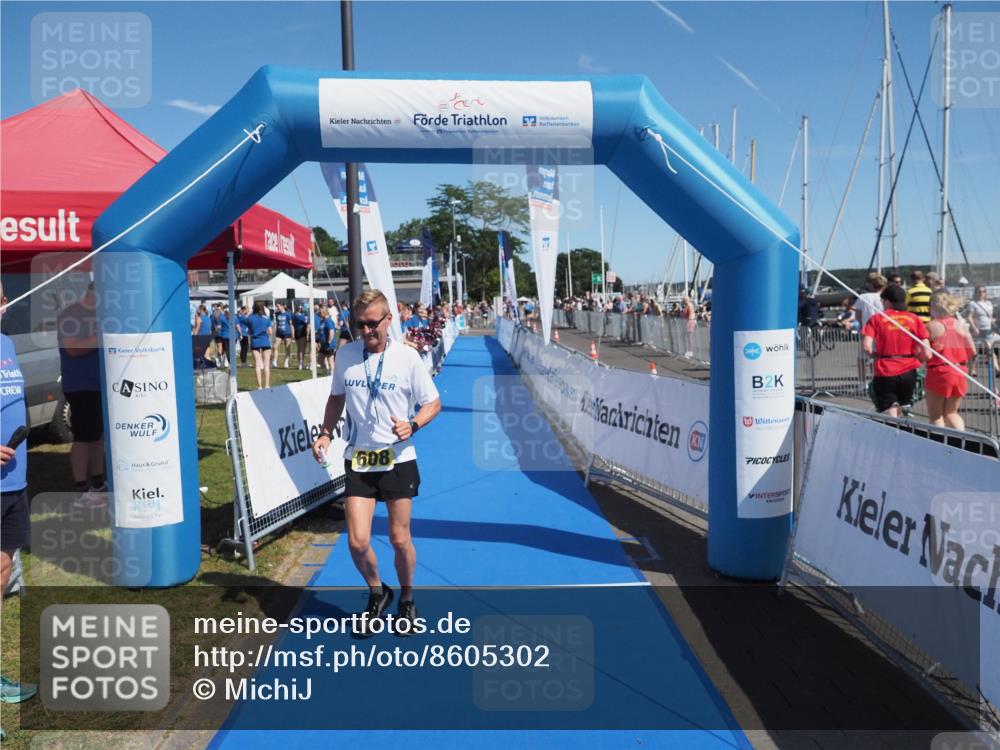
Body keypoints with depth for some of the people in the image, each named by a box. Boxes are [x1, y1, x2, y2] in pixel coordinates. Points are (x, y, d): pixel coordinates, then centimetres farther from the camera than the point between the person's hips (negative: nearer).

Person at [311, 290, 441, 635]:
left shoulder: (407, 357, -8)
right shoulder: (345, 355, 0)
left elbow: (433, 403, 0)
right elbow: (336, 397, 15)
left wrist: (412, 426, -19)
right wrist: (325, 434, 1)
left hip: (398, 459, -2)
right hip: (358, 460, 2)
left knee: (400, 539, 7)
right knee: (357, 543, -4)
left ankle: (406, 599, 34)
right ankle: (377, 593, 26)